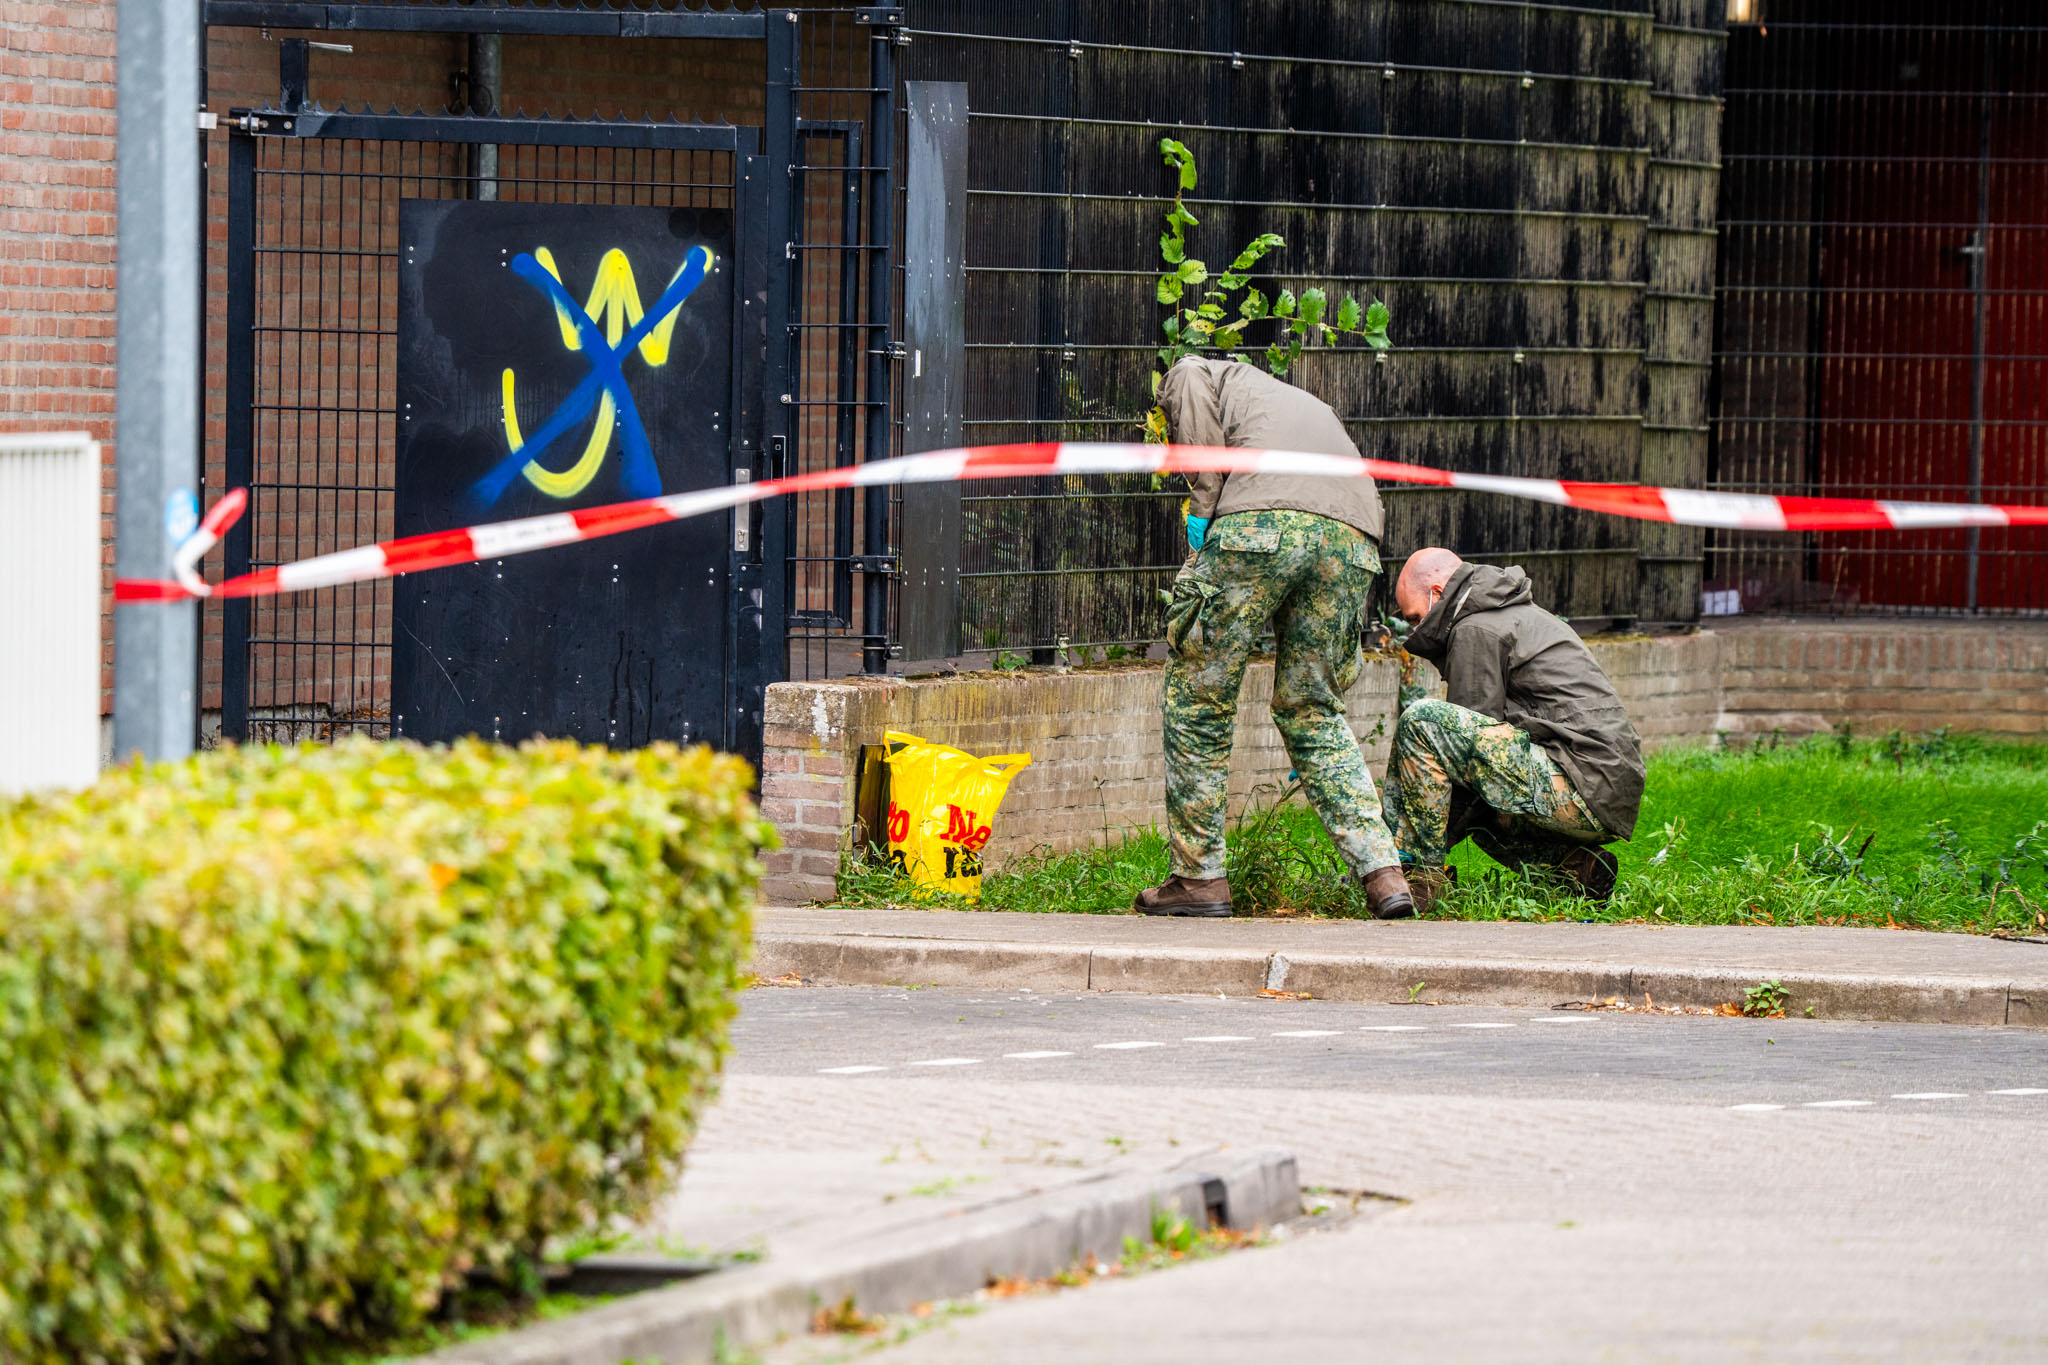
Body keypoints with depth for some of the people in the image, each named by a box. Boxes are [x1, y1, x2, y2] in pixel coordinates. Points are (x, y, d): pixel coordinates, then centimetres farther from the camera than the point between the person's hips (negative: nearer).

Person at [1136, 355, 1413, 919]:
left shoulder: (1189, 375, 29)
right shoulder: (1308, 407, 43)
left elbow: (1203, 437, 2)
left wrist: (1202, 521, 3)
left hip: (1263, 516, -5)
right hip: (1352, 535, 5)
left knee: (1198, 699, 10)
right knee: (1313, 709, 19)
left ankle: (1199, 877, 13)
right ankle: (1384, 875, 6)